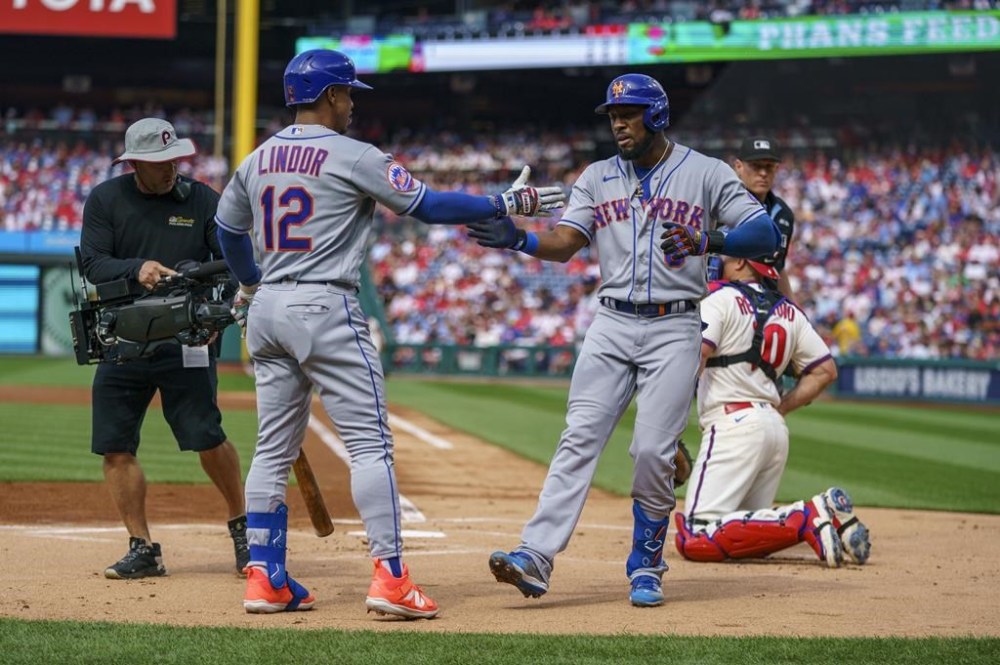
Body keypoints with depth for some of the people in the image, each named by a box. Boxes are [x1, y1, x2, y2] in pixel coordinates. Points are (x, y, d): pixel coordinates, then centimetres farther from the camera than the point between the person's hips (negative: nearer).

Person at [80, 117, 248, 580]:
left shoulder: (202, 200, 2)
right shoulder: (105, 200, 3)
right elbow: (92, 263, -6)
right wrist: (136, 269, -25)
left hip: (186, 338, -2)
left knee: (205, 436, -12)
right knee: (115, 446, -1)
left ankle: (241, 527, 13)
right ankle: (142, 550, 11)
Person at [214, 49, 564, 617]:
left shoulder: (258, 159, 12)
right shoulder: (354, 157, -8)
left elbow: (228, 229, 24)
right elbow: (429, 206, -8)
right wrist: (507, 204, 2)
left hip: (267, 311, 7)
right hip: (326, 310, -7)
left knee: (275, 448, 11)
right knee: (371, 443, -5)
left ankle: (266, 578, 9)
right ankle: (390, 576, -10)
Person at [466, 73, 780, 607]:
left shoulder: (705, 173, 1)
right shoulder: (597, 178, 11)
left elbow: (766, 234, -7)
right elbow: (564, 242, 0)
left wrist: (711, 241, -25)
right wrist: (518, 239, -21)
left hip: (675, 329, -3)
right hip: (611, 326, 3)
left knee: (653, 451, -8)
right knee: (579, 439, -8)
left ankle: (645, 567, 8)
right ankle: (536, 557, -17)